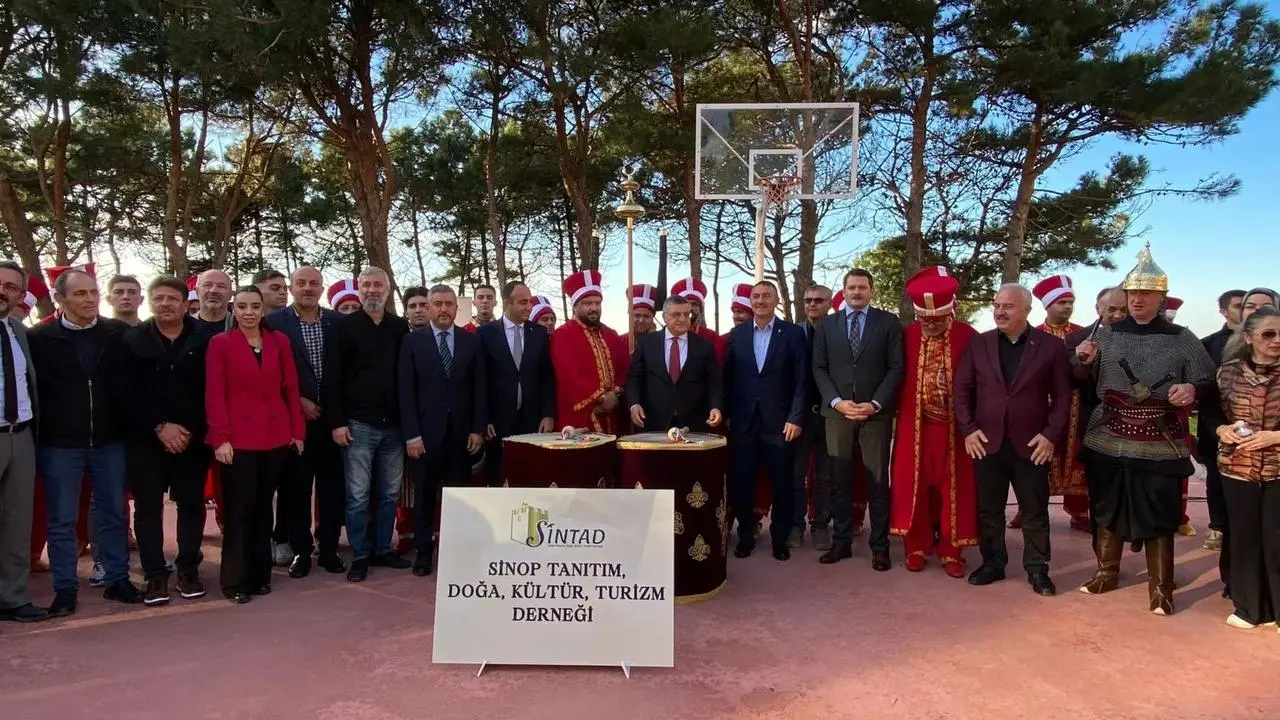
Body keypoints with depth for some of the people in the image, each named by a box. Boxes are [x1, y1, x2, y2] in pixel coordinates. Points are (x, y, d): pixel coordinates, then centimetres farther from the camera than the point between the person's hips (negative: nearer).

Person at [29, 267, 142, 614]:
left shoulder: (120, 334, 0)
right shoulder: (39, 338, -3)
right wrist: (36, 436, -3)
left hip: (109, 441, 1)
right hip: (59, 444, -1)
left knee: (113, 514, 10)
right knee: (61, 520, 7)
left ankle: (117, 580, 21)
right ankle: (65, 589, 18)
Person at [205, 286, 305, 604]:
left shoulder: (280, 341, 8)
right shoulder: (220, 343, 0)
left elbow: (291, 389, 8)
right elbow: (214, 395, -5)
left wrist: (297, 431, 4)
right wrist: (220, 438, -12)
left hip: (276, 437, 3)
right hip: (238, 439, -3)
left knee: (263, 507, 11)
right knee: (239, 509, 2)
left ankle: (260, 575, 20)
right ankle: (235, 581, 11)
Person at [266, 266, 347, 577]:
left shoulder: (339, 322, 5)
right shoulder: (275, 322, -1)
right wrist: (298, 401, -10)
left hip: (332, 416, 2)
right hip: (295, 417, -2)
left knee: (333, 486, 7)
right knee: (295, 487, 6)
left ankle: (329, 548, 19)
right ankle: (300, 550, 18)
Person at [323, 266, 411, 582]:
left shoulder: (400, 328, 6)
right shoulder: (345, 327, -2)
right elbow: (331, 378, -4)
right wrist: (337, 422, -9)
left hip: (394, 425, 3)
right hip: (358, 425, -3)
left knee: (389, 494, 10)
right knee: (358, 495, 2)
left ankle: (382, 550, 23)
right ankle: (359, 556, 13)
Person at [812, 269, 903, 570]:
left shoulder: (888, 322, 4)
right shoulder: (827, 324, 10)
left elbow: (896, 368, -1)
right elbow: (819, 368, 6)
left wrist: (874, 404, -12)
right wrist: (836, 401, -8)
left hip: (876, 413, -2)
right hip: (837, 412, 2)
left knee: (878, 481, 2)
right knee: (839, 480, 5)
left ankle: (880, 546, 10)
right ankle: (842, 541, 14)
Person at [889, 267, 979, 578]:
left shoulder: (968, 336, -7)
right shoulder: (906, 336, -1)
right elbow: (898, 377, 4)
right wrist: (900, 412, -1)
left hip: (954, 427, -1)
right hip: (914, 426, 1)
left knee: (953, 487, 7)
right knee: (913, 485, 7)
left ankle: (951, 550, 19)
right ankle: (917, 546, 20)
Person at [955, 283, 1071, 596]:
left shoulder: (1051, 345, -1)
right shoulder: (979, 344, 4)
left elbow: (1062, 395, 0)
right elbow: (962, 389, 5)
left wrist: (1052, 435, -8)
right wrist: (968, 429, -3)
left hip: (1032, 445, -2)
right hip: (987, 442, 2)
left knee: (1035, 512, 8)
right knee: (988, 509, 10)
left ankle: (1037, 570, 20)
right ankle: (992, 563, 23)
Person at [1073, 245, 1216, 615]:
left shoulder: (1181, 338, 1)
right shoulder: (1107, 334, 5)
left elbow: (1208, 380, 6)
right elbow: (1079, 377, 8)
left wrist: (1192, 389, -16)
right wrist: (1081, 358, -14)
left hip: (1160, 441, -2)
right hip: (1110, 437, 2)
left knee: (1159, 514, 2)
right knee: (1108, 506, 12)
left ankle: (1160, 587, 16)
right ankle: (1106, 572, 28)